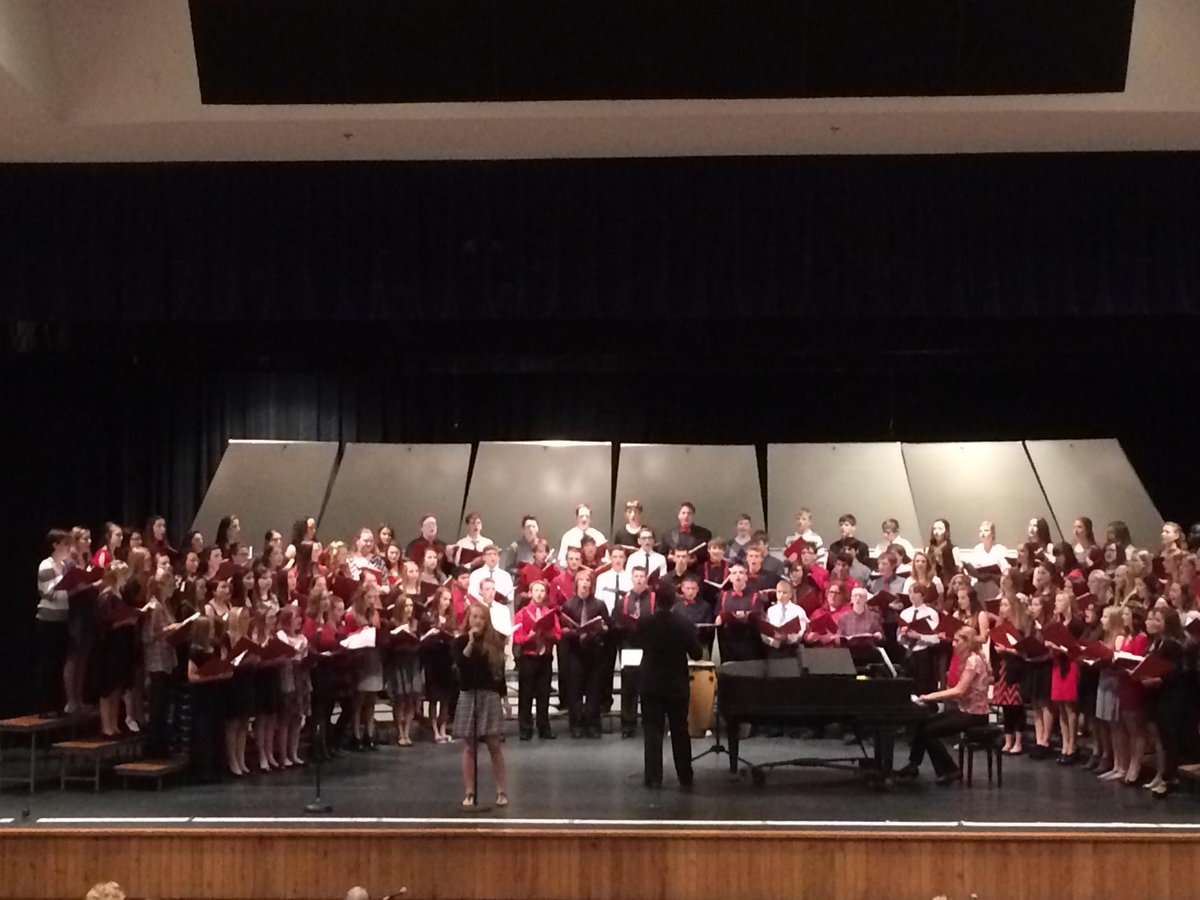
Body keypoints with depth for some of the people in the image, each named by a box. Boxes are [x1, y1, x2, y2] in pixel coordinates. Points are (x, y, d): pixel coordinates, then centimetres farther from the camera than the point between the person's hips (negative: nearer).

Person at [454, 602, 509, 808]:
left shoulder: (495, 641, 3)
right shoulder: (461, 641, 1)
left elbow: (500, 671, 8)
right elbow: (460, 662, -18)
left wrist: (504, 696, 5)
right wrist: (470, 642, -22)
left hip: (490, 695, 0)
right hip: (468, 695, 0)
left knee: (494, 745, -2)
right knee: (469, 746, 1)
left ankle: (501, 791, 4)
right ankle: (469, 793, 5)